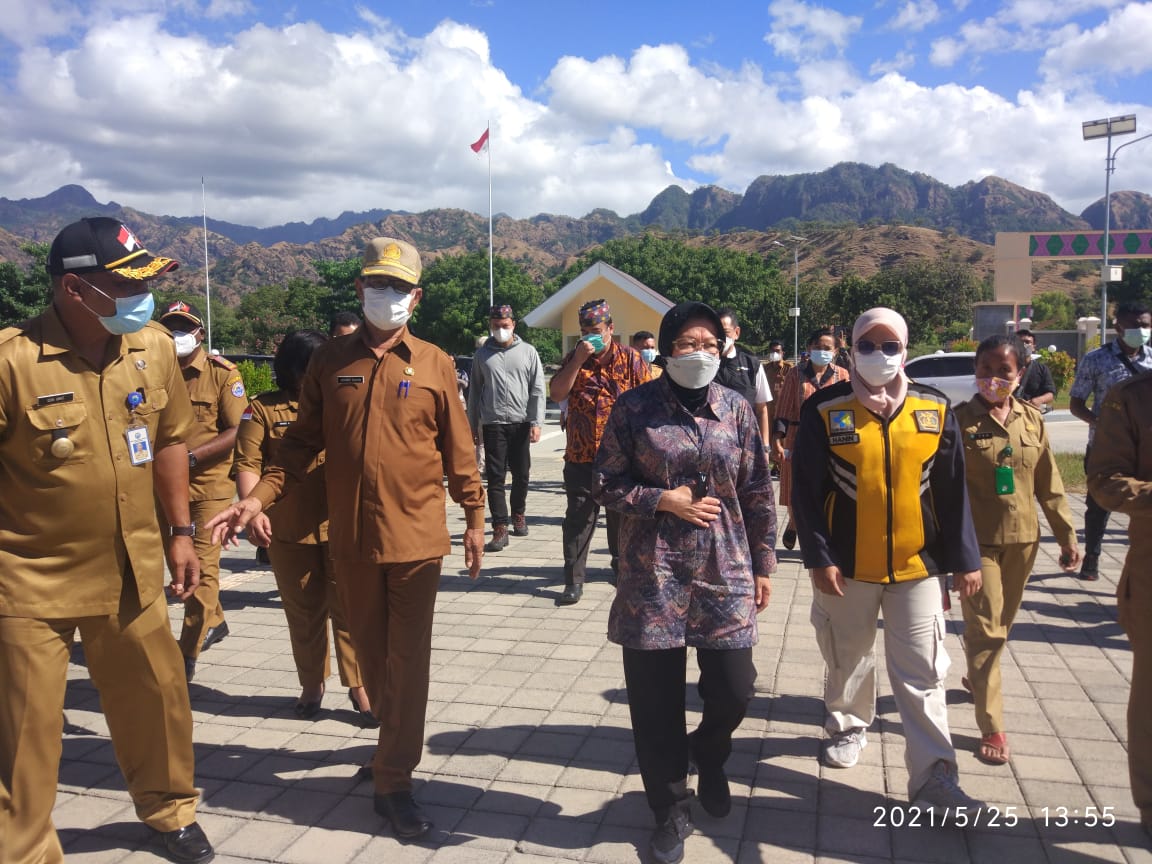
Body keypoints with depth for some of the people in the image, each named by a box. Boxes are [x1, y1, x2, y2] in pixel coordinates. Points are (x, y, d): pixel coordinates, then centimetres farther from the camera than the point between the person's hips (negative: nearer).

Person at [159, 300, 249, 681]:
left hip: (210, 484, -5)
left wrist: (191, 457, -20)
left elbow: (237, 431, -12)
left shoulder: (223, 373, -7)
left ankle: (188, 654, 2)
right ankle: (214, 622, 39)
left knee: (203, 566, -6)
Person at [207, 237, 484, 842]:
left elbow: (457, 449, 3)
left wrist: (474, 519, 4)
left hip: (417, 537, -2)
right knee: (370, 652, 16)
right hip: (351, 537, 2)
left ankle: (393, 782, 12)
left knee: (407, 660, 1)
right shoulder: (329, 361, 4)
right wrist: (259, 496, -6)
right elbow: (302, 442, 5)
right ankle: (396, 744, 39)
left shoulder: (434, 365, -1)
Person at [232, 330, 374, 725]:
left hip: (342, 526, 0)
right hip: (289, 530, 0)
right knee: (303, 611, 12)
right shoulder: (264, 408, 2)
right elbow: (248, 463, -5)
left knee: (348, 608, 2)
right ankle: (312, 685, 28)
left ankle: (358, 685, 13)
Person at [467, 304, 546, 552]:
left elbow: (537, 390, 1)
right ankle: (500, 529, 0)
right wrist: (473, 424, 9)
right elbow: (475, 391, 11)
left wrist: (536, 423, -7)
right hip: (493, 424, 0)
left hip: (521, 423, 0)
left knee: (521, 475, 10)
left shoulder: (528, 352, 4)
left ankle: (518, 514, 32)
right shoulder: (482, 354, 7)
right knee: (495, 477, -3)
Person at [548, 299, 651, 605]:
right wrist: (578, 360, -14)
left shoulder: (630, 358, -1)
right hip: (581, 455, 1)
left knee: (621, 514, 14)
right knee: (578, 518, 1)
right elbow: (556, 393, -7)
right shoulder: (573, 358, 5)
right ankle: (574, 580, 7)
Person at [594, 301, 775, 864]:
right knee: (656, 702, 5)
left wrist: (763, 563, 8)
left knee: (734, 691, 4)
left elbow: (758, 493, 8)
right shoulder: (636, 407, -4)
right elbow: (605, 484, -1)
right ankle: (670, 809, 29)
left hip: (725, 574, 2)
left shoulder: (736, 409, 4)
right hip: (653, 576, -1)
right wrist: (664, 500, -13)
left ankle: (708, 756, 41)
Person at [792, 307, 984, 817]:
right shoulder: (824, 410, -6)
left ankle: (933, 778, 9)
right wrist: (819, 557, -11)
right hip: (847, 566, -1)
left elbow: (953, 491, 5)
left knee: (922, 676, 2)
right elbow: (806, 491, -6)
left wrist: (964, 558, 4)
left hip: (916, 565, 1)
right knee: (848, 660, 17)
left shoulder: (934, 410, 1)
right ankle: (848, 727, 42)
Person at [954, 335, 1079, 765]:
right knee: (985, 629, -1)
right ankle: (992, 727, 7)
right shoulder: (960, 419, -10)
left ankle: (976, 677, 45)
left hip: (1022, 539, 5)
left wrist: (1067, 535, 11)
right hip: (977, 540, -4)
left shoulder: (1032, 419, 3)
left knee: (1002, 623, 19)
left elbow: (1048, 484, 10)